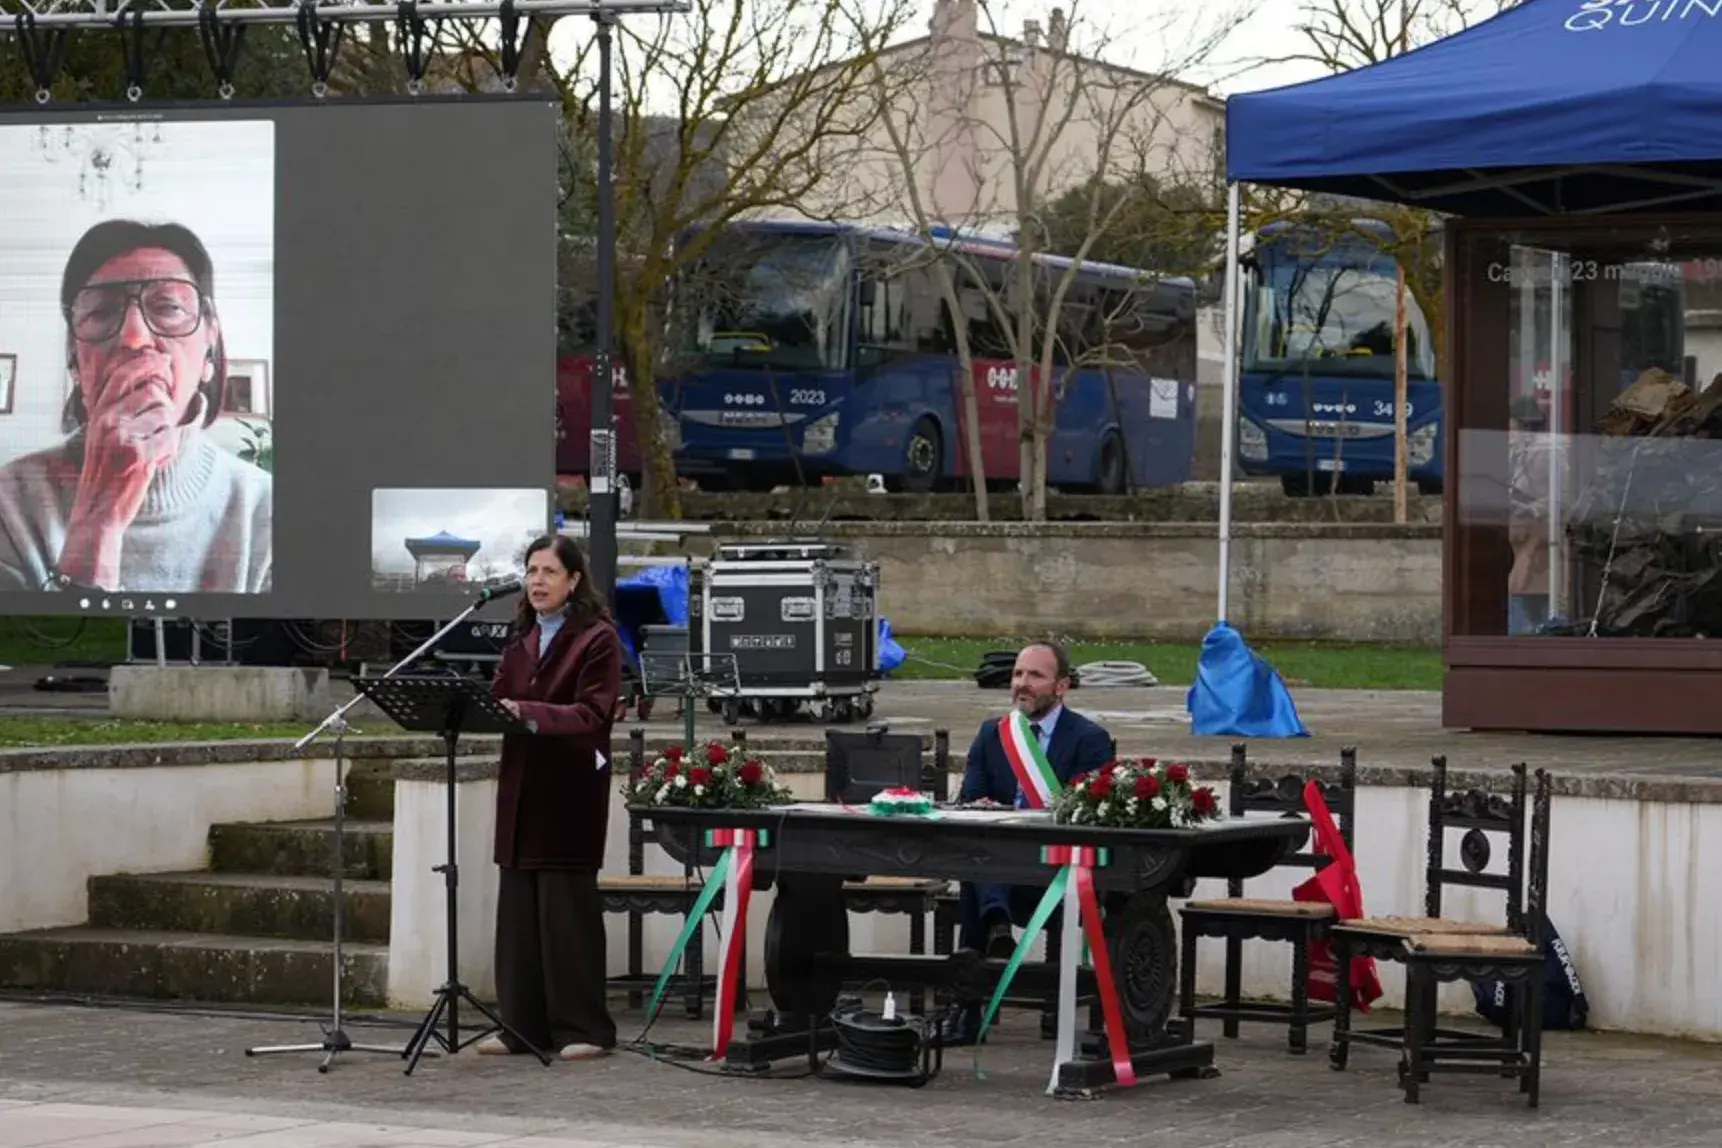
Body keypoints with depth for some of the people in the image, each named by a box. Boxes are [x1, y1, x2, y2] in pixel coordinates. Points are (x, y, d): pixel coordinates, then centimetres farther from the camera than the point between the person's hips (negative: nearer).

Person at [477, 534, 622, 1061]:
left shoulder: (598, 638, -4)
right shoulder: (522, 638, 18)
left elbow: (592, 713, -14)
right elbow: (501, 697, 15)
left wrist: (531, 714, -28)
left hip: (570, 788, -6)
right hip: (521, 785, 6)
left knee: (567, 904, -5)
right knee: (518, 904, 5)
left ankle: (582, 1027, 1)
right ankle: (523, 1024, 10)